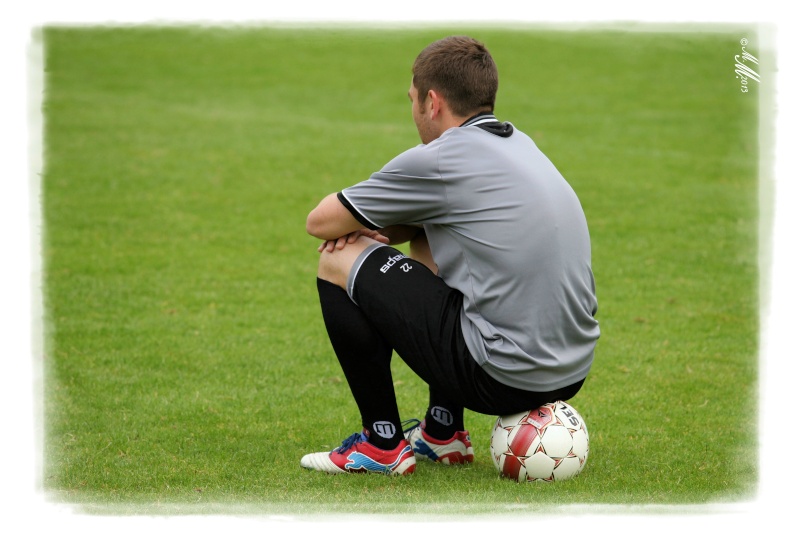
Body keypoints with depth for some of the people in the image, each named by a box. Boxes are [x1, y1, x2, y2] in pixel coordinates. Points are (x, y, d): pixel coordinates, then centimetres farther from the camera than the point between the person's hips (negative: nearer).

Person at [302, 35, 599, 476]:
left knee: (338, 264, 4)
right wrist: (377, 228, 9)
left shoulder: (438, 160, -10)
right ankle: (443, 432, 28)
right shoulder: (517, 143, 14)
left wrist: (351, 228, 21)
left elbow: (319, 222, -1)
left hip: (502, 378, -9)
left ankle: (382, 443, 10)